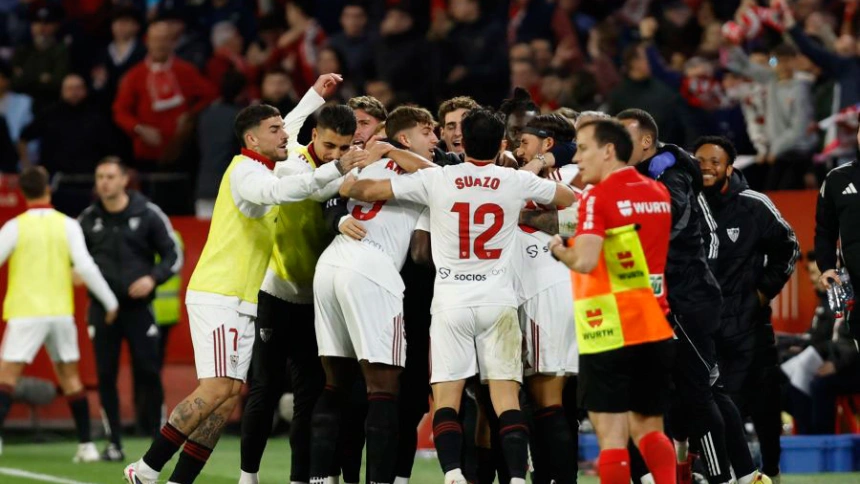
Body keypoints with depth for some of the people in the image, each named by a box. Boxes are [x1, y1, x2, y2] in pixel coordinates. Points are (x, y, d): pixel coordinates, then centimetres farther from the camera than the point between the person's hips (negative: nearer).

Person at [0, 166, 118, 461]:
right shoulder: (67, 225, 0)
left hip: (25, 314, -3)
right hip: (61, 312, 3)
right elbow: (85, 267, -5)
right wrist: (110, 302, 3)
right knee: (70, 376, 13)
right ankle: (86, 445, 13)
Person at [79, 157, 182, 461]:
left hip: (138, 307, -2)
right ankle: (114, 444, 8)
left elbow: (174, 256, 0)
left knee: (148, 373, -4)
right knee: (106, 375, 1)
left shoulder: (148, 214, -3)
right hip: (102, 308, 2)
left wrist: (153, 278, -16)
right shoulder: (88, 219, 4)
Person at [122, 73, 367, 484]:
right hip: (218, 294, -10)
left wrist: (316, 95, 36)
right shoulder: (246, 171, -11)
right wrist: (336, 169, -38)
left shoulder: (262, 168, 18)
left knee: (230, 395, 1)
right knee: (218, 387, -18)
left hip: (242, 302, 10)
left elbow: (286, 139, 39)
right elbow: (281, 191, -33)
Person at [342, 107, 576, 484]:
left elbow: (361, 190, 1)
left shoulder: (436, 180, -3)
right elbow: (572, 199, 19)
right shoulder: (517, 182, 1)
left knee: (446, 396, 1)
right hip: (498, 300, 1)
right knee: (506, 397, -1)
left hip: (451, 301, -1)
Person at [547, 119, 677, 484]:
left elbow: (585, 261, -22)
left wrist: (559, 250, -3)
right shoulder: (659, 193, 11)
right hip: (656, 328, 6)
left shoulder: (599, 197, -10)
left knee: (611, 433, -3)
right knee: (648, 428, 13)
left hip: (611, 331, -6)